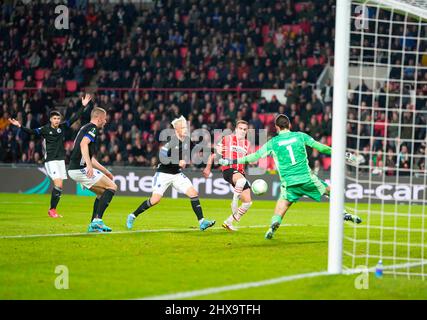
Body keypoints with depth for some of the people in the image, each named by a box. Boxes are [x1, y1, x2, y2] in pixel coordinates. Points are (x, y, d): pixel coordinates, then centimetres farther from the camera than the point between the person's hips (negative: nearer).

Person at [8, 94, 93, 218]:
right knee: (58, 185, -15)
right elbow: (32, 132, -14)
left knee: (59, 186, 4)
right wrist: (20, 126, -28)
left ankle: (53, 210, 15)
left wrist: (83, 106, 3)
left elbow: (74, 118, 7)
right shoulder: (45, 129, -6)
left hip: (61, 159, 5)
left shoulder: (63, 127, 5)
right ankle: (52, 210, -6)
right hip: (50, 160, -5)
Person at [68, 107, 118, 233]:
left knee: (103, 192, 18)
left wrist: (105, 171, 33)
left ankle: (93, 224, 13)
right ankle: (98, 220, -16)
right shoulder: (92, 128, -6)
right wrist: (89, 165, -34)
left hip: (73, 169, 10)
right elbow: (83, 144, -26)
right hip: (81, 169, -10)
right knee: (112, 187, -6)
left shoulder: (85, 128, 24)